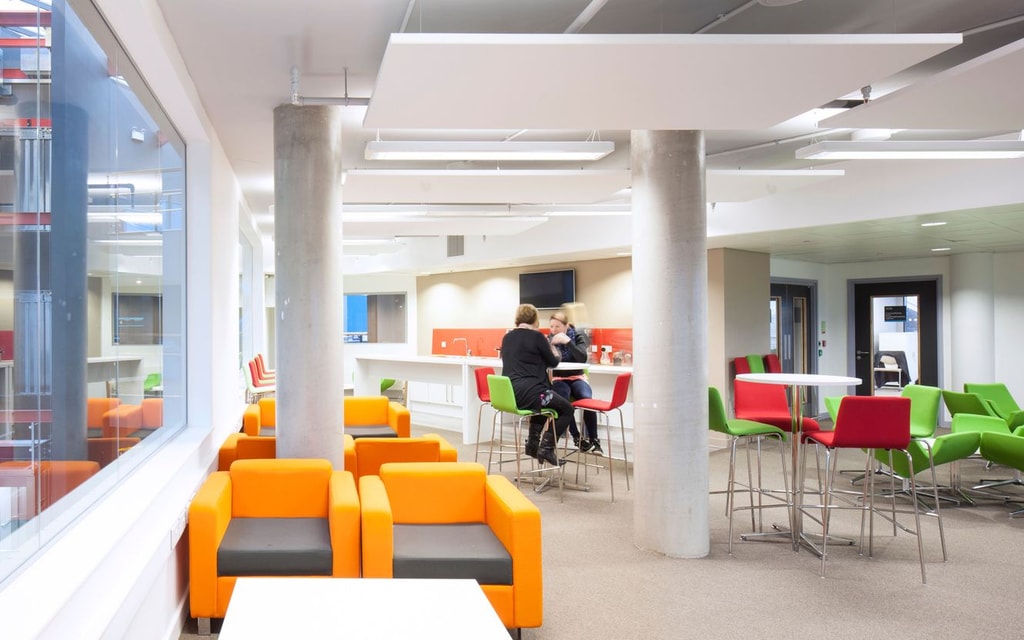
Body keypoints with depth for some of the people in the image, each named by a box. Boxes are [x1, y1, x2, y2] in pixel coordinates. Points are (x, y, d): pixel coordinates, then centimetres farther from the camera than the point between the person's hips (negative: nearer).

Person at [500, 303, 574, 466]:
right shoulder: (536, 336, -7)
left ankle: (532, 444, 28)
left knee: (543, 400, 35)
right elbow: (553, 362, 6)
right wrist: (554, 352, 27)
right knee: (567, 409, 13)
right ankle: (546, 448, 4)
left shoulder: (507, 337, 12)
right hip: (529, 393, -7)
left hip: (508, 394, 8)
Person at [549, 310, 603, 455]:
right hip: (559, 379, 0)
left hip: (577, 377, 0)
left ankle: (593, 440, -21)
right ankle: (577, 439, -24)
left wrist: (568, 341, -22)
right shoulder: (549, 340, 7)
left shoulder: (577, 337, 4)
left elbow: (582, 358, -13)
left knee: (587, 399, -32)